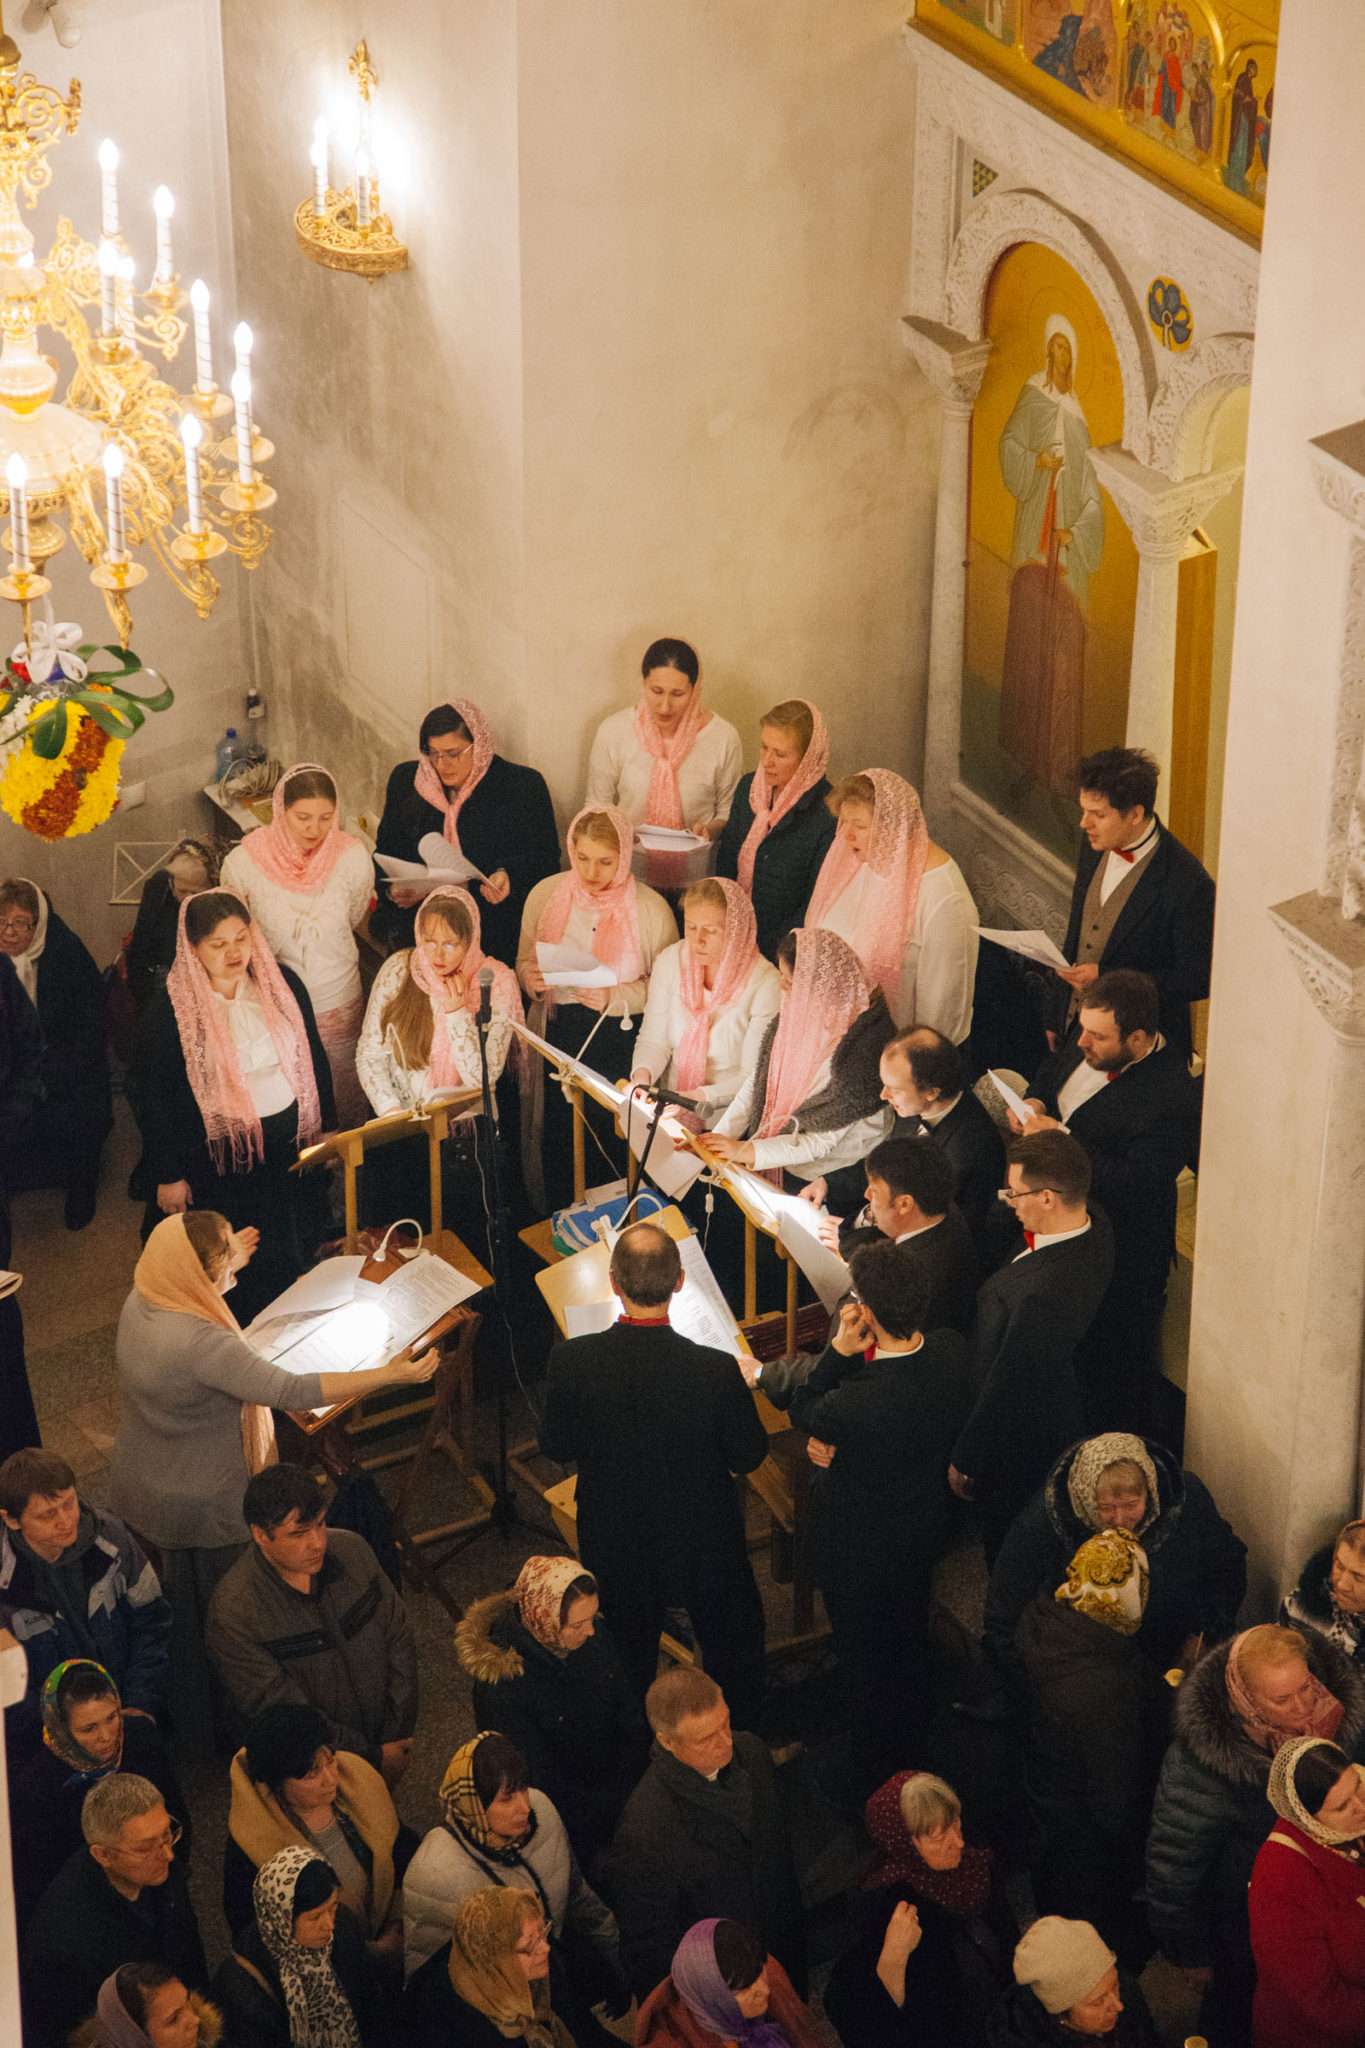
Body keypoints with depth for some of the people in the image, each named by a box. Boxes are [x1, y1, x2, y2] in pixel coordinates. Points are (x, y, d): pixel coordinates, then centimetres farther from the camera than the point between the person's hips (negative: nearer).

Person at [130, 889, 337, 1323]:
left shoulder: (282, 983, -1)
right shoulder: (170, 1011, -13)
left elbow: (314, 1057, 11)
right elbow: (153, 1096, -7)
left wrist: (326, 1125, 12)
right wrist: (168, 1176, -5)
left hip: (289, 1142, 4)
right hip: (218, 1157, -4)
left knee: (300, 1258, 14)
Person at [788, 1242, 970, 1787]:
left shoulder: (856, 1403, -43)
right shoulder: (952, 1351, -24)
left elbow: (802, 1412, -19)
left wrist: (840, 1349, -29)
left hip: (860, 1548, -6)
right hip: (926, 1522, 6)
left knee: (864, 1658, 21)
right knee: (911, 1630, 34)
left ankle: (870, 1769, 44)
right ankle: (913, 1720, 61)